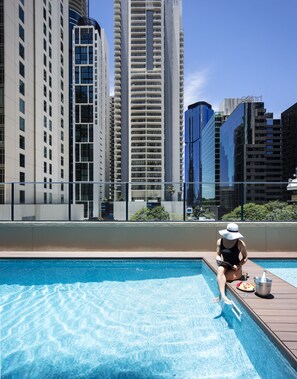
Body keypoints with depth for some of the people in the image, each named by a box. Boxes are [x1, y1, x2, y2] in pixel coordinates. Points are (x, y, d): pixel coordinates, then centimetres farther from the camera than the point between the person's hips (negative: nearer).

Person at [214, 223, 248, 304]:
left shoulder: (240, 243, -11)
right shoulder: (220, 241, -3)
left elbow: (245, 257, 0)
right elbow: (218, 255, 7)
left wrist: (238, 266, -15)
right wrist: (219, 260, -16)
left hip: (235, 270, -2)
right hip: (225, 266, 3)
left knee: (219, 278, -28)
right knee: (220, 270, -34)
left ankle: (220, 295, -10)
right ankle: (223, 296, -39)